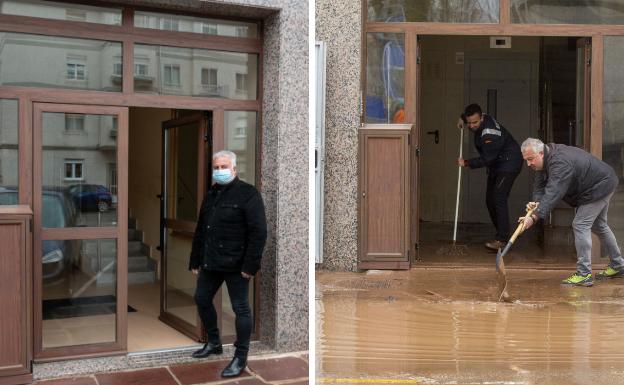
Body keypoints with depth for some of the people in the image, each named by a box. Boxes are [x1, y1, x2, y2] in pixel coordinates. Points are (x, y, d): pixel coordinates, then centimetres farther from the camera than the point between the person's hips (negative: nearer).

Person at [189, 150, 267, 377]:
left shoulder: (248, 194, -11)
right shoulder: (210, 196, 13)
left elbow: (258, 232, -16)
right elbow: (200, 231, 19)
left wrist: (250, 264, -20)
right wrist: (195, 261, 16)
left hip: (235, 264, -8)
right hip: (210, 263, 8)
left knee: (240, 308, 2)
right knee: (202, 299, 17)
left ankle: (241, 357, 13)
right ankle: (214, 342, 36)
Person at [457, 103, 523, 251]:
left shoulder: (489, 133, -29)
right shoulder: (483, 119, -1)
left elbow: (486, 159, -27)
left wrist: (466, 163, -18)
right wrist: (462, 119, 7)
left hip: (509, 164, -10)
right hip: (496, 165, 10)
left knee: (499, 199, -19)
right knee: (490, 200, 8)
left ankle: (501, 239, -20)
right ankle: (501, 233, 16)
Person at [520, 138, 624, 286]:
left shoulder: (560, 162, -35)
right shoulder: (546, 159, -4)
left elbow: (553, 192, -44)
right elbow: (540, 185, -7)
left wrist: (534, 217, -50)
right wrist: (536, 202, -29)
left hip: (600, 186, -11)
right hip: (599, 185, 11)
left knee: (580, 225, -15)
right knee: (599, 226, 21)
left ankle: (584, 274, -13)